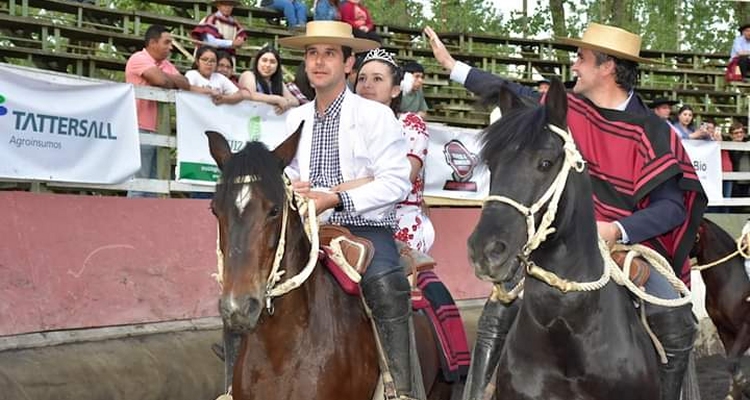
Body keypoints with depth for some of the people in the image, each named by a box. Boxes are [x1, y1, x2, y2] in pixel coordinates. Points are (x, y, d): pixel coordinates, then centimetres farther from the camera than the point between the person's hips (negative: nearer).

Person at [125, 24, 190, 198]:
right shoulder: (139, 59, -6)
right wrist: (173, 80, 1)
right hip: (141, 130, -8)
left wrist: (168, 80, -8)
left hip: (159, 131, 8)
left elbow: (185, 84, 9)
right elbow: (161, 79, -20)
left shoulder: (166, 64, 20)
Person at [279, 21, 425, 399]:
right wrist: (291, 188, -3)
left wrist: (336, 199, -20)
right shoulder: (295, 119, 13)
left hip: (365, 227, -5)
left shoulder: (375, 115, -2)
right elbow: (287, 173, 24)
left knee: (385, 285, -34)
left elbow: (396, 181, -11)